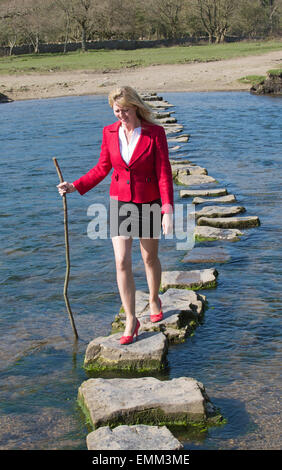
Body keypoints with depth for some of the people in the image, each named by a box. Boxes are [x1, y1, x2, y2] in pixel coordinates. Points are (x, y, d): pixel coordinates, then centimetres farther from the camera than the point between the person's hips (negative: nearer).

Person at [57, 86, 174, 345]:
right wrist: (75, 186, -4)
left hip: (148, 204, -2)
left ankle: (154, 300, 42)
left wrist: (168, 210, -21)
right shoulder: (110, 132, -2)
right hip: (120, 203, 2)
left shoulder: (155, 133, -13)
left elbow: (164, 174, -13)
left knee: (150, 257, 15)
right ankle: (131, 321, 4)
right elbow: (102, 168, 8)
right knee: (122, 262, -5)